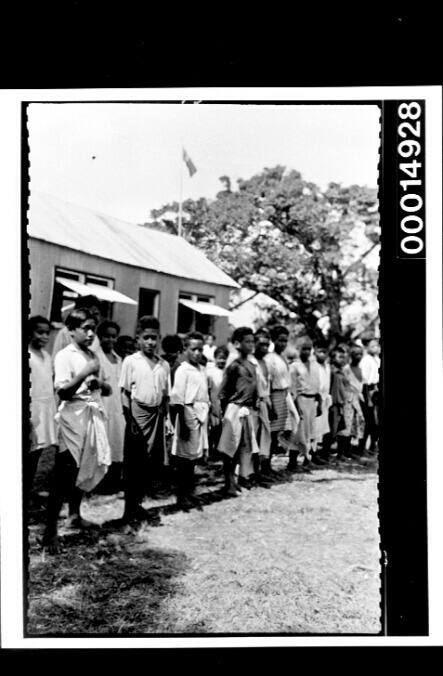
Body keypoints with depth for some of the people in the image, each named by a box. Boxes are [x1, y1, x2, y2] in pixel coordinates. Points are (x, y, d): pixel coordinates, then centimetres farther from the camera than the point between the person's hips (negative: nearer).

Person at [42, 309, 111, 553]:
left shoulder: (93, 356, 13)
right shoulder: (64, 356, -8)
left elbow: (107, 390, 16)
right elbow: (62, 392, -17)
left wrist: (99, 382, -6)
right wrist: (85, 373, -24)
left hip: (93, 416, 7)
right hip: (74, 417, -7)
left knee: (84, 469, 17)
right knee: (63, 475, -8)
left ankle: (75, 515, 34)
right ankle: (50, 531, -4)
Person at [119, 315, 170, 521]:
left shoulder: (164, 365, 9)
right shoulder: (130, 361, -3)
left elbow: (165, 395, 13)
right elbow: (125, 393, -5)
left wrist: (164, 418, 6)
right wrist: (130, 420, -11)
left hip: (156, 414, 5)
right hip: (137, 413, -5)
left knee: (155, 462, 7)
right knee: (133, 463, 2)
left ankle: (137, 502, 23)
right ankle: (130, 509, 12)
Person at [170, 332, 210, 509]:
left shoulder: (202, 370, 10)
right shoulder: (183, 370, -11)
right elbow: (178, 400, -13)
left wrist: (207, 416, 10)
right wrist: (183, 424, -16)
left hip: (201, 417, 7)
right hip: (189, 415, -7)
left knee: (194, 456, 14)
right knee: (184, 457, 2)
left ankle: (190, 491, 25)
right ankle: (181, 496, 11)